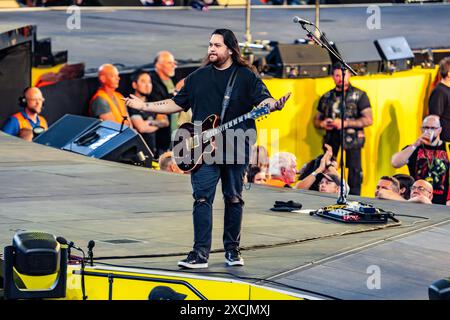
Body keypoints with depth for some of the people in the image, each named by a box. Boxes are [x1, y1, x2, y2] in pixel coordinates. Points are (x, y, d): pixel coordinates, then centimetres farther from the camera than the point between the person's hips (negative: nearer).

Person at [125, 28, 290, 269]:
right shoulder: (198, 77, 13)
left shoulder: (245, 77, 2)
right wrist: (144, 106, 15)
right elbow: (178, 104, 19)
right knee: (202, 198, -7)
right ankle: (200, 253, -9)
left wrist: (274, 105, -32)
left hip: (236, 148, -2)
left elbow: (262, 99, -9)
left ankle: (232, 250, 17)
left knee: (234, 199, 6)